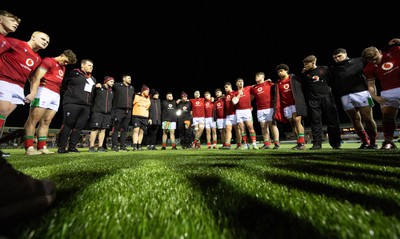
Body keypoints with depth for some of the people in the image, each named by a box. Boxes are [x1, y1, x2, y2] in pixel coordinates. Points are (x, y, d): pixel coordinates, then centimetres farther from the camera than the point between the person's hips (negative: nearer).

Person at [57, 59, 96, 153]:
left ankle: (72, 147, 11)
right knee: (67, 125, -3)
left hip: (86, 106, 5)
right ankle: (61, 147, 5)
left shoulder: (93, 79, 21)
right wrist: (70, 92, 5)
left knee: (79, 127, 4)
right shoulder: (74, 73, 4)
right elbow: (63, 84, 8)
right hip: (72, 104, -5)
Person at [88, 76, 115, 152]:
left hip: (107, 114, 4)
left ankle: (100, 147, 6)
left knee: (103, 130, 3)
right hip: (97, 112, -4)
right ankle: (91, 147, -1)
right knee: (95, 129, -7)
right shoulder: (98, 88, 6)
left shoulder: (112, 92, 19)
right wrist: (96, 86, -4)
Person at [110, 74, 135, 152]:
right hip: (119, 110, -4)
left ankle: (123, 145, 10)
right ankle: (115, 145, 2)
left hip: (128, 111, 4)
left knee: (125, 129, 5)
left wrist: (132, 108, 20)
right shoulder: (117, 85, 5)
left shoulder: (132, 88, 19)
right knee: (116, 128, -4)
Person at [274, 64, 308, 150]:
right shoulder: (278, 83, 15)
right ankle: (299, 143, 12)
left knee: (297, 121, -15)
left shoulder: (294, 78, 7)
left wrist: (300, 102, -8)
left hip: (295, 104, -4)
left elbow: (300, 89, 3)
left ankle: (302, 143, -12)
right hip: (286, 106, 4)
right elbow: (277, 97, 12)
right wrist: (277, 109, 5)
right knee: (292, 124, 5)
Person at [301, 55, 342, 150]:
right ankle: (317, 143, 0)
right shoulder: (305, 74, 10)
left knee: (332, 120, 3)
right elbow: (303, 87, 8)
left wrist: (329, 89, 4)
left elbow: (333, 81, 15)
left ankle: (336, 143, 14)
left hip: (327, 98, 0)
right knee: (316, 122, -3)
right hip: (313, 100, 0)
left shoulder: (324, 69, 9)